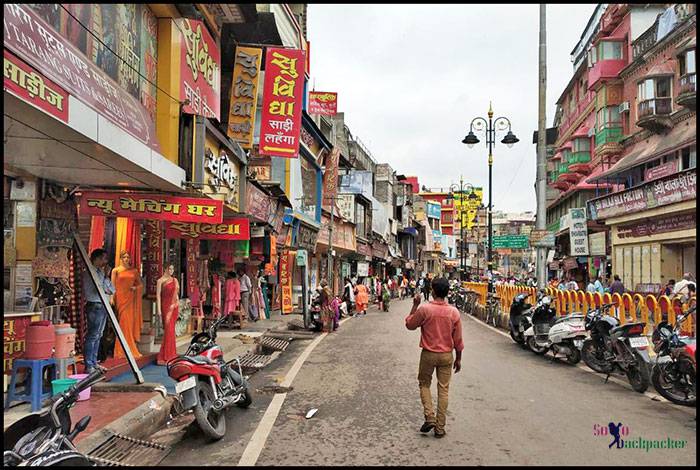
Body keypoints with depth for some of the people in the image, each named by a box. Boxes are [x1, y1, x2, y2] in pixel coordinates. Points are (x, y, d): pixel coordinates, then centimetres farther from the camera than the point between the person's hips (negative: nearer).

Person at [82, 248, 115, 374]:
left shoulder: (100, 272, 15)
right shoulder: (89, 272, -10)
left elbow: (112, 290, 13)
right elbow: (100, 290, -19)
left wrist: (106, 287, -5)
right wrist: (106, 276, -10)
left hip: (103, 306, 9)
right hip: (95, 306, -9)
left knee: (98, 335, 12)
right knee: (92, 336, -7)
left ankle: (94, 363, 20)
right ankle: (88, 366, -4)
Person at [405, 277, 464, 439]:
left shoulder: (424, 309, -15)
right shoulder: (454, 312, -7)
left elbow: (409, 324, 1)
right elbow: (458, 339, 0)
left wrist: (415, 305, 5)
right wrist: (458, 359, 11)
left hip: (428, 354, -2)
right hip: (446, 355, 2)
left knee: (424, 384, 18)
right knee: (443, 389, 10)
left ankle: (429, 417, 4)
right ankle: (440, 428, 14)